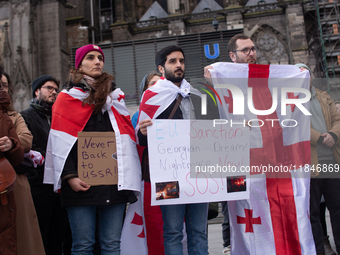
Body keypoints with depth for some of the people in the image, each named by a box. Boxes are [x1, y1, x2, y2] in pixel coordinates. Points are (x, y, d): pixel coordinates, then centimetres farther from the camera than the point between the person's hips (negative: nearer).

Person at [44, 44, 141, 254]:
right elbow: (60, 142, 1)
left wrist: (128, 179, 5)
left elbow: (128, 138, 16)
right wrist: (70, 176, -11)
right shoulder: (68, 97, 9)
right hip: (82, 184, -3)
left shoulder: (115, 97, 19)